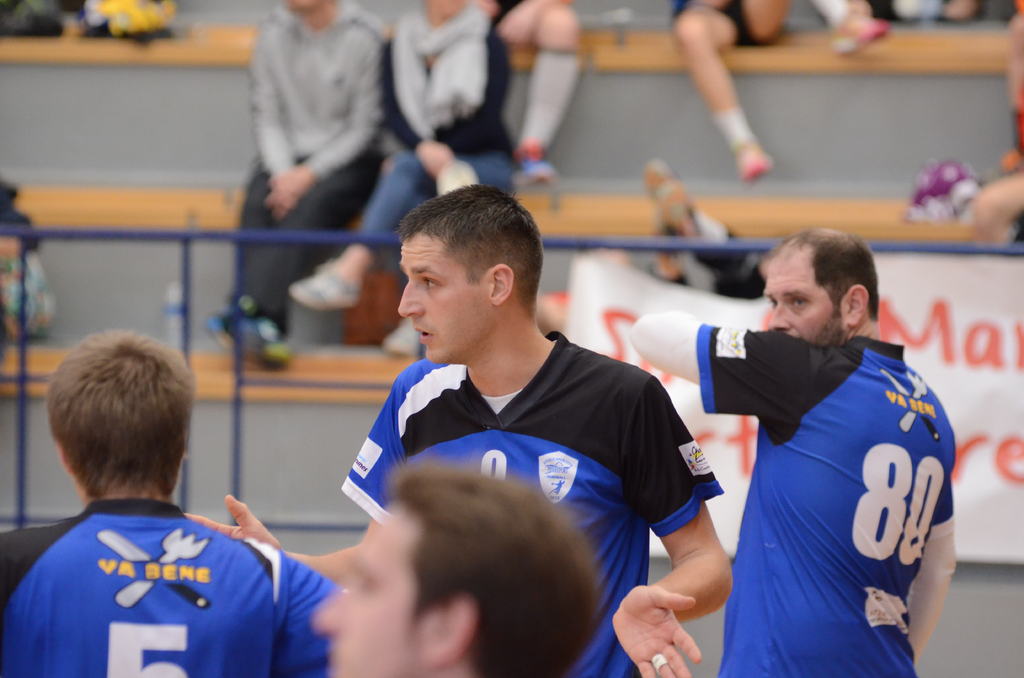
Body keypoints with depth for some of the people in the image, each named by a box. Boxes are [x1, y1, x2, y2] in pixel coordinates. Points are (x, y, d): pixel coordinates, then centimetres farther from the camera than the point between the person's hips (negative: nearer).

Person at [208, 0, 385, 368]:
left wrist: (308, 175, -18)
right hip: (287, 157, 3)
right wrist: (282, 173, -13)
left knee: (310, 204, -33)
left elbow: (364, 128, -9)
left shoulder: (363, 37, -9)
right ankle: (269, 329, -40)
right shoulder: (274, 32, 5)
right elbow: (267, 117, 4)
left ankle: (250, 309, -45)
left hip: (347, 162, -3)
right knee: (257, 203, -27)